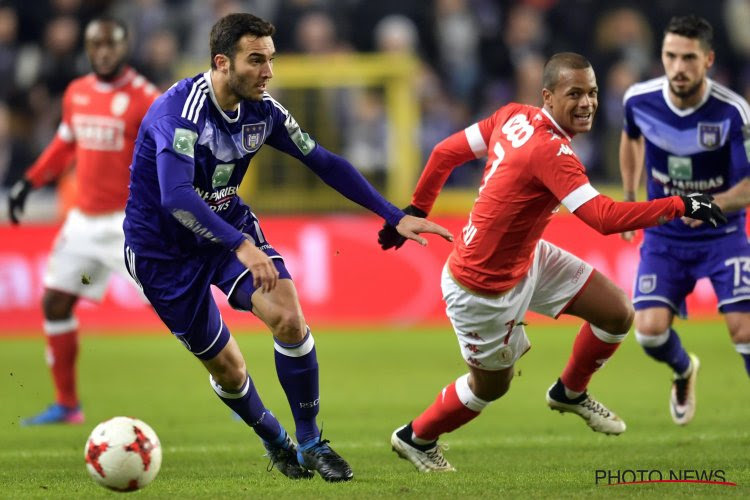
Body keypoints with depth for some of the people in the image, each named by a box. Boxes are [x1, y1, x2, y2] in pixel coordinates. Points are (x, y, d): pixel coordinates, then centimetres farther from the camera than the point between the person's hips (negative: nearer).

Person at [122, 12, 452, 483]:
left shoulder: (262, 111, -7)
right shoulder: (180, 110, -28)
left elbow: (324, 162, 4)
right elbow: (175, 197, -40)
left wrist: (395, 217, 1)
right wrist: (240, 246, -50)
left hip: (229, 225, 5)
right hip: (162, 247, -5)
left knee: (289, 317, -18)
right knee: (226, 367, 0)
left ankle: (310, 442, -2)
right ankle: (275, 442, 29)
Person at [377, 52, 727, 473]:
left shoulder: (514, 117, -6)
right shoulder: (551, 152, -32)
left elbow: (447, 152, 1)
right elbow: (605, 218, -40)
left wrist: (416, 211, 13)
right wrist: (681, 207, -38)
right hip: (483, 286, -9)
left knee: (618, 312, 6)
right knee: (492, 385, 14)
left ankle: (570, 393, 31)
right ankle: (416, 438, 39)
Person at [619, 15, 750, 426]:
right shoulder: (639, 100, -12)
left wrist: (714, 204, -38)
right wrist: (629, 199, 15)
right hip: (664, 235, 2)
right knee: (650, 330, -12)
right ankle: (684, 371, 25)